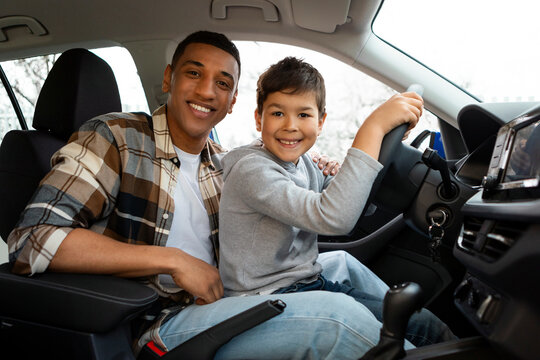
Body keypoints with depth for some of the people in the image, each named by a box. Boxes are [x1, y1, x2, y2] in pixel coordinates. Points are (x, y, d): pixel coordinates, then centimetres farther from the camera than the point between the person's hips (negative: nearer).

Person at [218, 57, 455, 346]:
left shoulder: (299, 161, 5)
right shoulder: (250, 170, -22)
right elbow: (334, 218, -35)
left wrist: (390, 136, 7)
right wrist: (374, 126, -31)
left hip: (309, 285, 8)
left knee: (425, 323, 0)